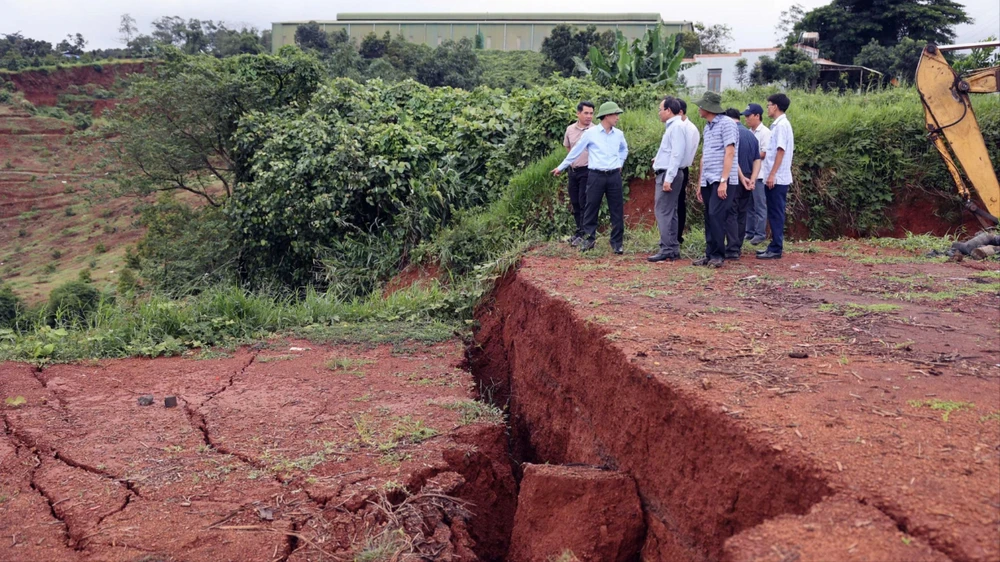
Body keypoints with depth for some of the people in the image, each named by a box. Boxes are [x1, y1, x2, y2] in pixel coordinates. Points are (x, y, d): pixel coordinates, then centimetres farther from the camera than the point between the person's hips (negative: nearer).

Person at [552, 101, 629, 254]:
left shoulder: (619, 134, 7)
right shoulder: (590, 133, -4)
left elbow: (624, 149, 29)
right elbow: (575, 151, 3)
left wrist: (620, 163, 15)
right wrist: (561, 167, 7)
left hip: (614, 176, 3)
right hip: (596, 176, -3)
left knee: (617, 210, 3)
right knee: (591, 209, 2)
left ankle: (618, 243, 11)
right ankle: (589, 239, 13)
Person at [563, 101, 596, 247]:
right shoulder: (570, 129, 6)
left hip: (587, 171, -5)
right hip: (573, 170, 5)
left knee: (584, 203, -6)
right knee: (575, 203, 12)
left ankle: (582, 235, -2)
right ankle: (579, 231, 24)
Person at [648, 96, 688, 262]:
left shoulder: (677, 126, -13)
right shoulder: (672, 126, 17)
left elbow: (677, 154, -21)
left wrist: (668, 178, -24)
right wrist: (659, 159, 24)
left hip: (668, 174, -10)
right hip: (666, 174, 10)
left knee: (663, 212, -11)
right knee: (669, 212, 11)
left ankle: (666, 249, -12)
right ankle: (673, 249, 14)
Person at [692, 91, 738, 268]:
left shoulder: (726, 124, -7)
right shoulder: (707, 128, 17)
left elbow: (729, 153, -14)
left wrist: (723, 181, -20)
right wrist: (700, 183, 18)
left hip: (722, 180, -8)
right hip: (708, 181, 8)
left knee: (715, 215, -14)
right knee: (709, 218, 7)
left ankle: (718, 255, -8)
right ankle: (710, 254, 11)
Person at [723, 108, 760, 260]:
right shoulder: (751, 135, 14)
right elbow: (757, 160, 7)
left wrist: (742, 178, -15)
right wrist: (752, 179, -2)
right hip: (747, 181, 7)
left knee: (731, 214, -5)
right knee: (742, 215, 12)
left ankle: (732, 249, -10)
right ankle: (738, 247, 19)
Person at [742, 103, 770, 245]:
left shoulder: (765, 132, -9)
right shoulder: (749, 132, 15)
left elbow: (765, 153, -15)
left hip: (759, 175, -8)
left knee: (760, 206, -2)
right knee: (749, 205, 12)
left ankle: (760, 233, 3)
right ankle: (750, 232, 20)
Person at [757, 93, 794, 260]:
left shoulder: (782, 125, -13)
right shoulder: (778, 124, 15)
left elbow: (781, 151, -19)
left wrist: (772, 174, -21)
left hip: (777, 179, -9)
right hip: (774, 178, 9)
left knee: (776, 214, -5)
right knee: (774, 214, 12)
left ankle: (776, 249, -2)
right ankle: (774, 246, 18)